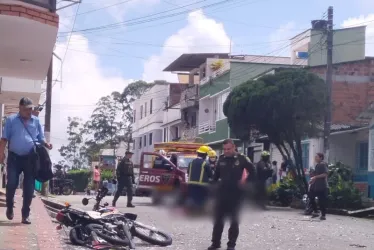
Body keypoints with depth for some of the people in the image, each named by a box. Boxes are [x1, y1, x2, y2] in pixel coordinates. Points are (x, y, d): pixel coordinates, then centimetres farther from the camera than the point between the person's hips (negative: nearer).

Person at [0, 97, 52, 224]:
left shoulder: (36, 121, 8)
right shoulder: (11, 120, 3)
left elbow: (41, 138, 10)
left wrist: (46, 144, -11)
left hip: (31, 158, 2)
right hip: (14, 157, -2)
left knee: (29, 188, 1)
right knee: (11, 184, -4)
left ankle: (25, 215, 8)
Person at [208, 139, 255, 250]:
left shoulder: (241, 158, -7)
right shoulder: (221, 158, 4)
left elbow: (252, 172, 0)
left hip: (236, 194, -3)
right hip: (221, 193, 3)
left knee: (234, 220, 5)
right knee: (218, 219, 5)